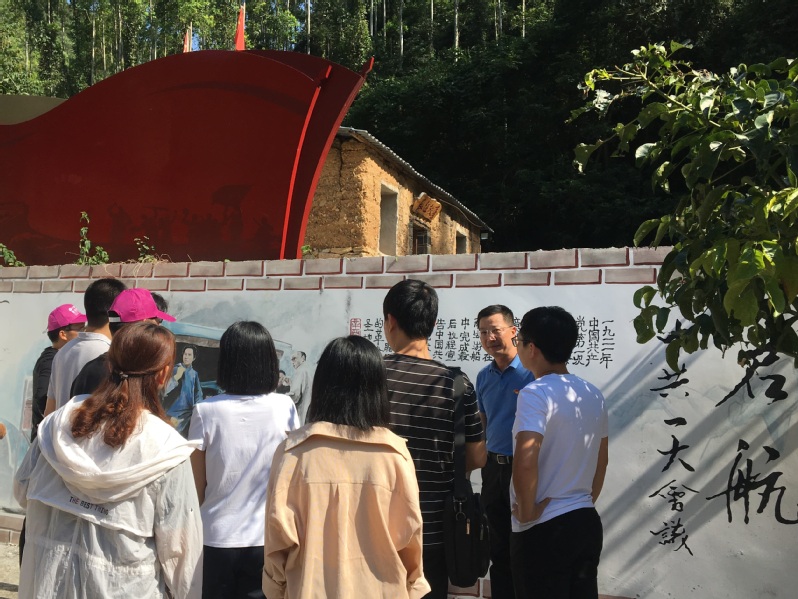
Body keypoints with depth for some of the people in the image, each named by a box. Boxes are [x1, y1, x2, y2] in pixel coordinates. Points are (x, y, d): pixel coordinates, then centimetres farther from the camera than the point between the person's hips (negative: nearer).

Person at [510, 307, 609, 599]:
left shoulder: (536, 393, -17)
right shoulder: (593, 395, 7)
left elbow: (525, 462, -29)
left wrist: (527, 512, -15)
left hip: (544, 530, -7)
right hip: (588, 523, 7)